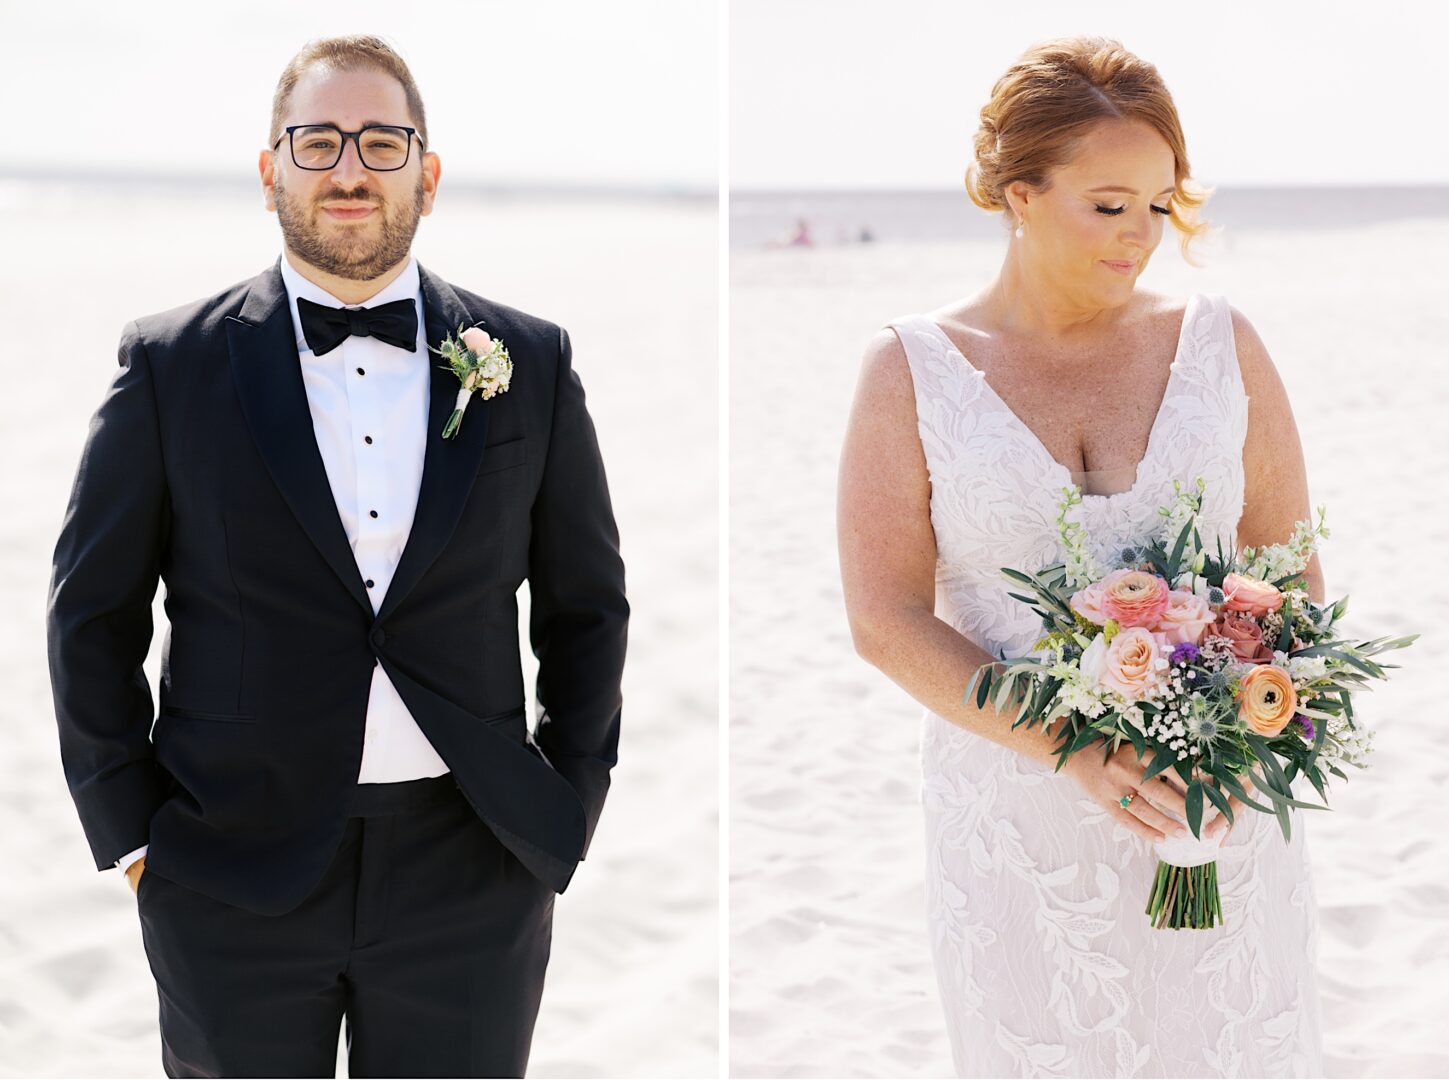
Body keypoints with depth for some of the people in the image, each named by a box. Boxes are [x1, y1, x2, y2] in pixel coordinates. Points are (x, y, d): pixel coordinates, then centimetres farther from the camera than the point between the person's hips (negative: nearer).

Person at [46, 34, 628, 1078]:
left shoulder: (531, 365, 3)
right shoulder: (172, 364, -1)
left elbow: (586, 604, 10)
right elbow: (95, 611, 4)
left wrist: (567, 811, 5)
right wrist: (130, 833, 0)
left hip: (469, 875, 1)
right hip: (234, 875, -1)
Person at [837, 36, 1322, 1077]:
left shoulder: (1219, 343, 3)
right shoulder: (913, 367, -2)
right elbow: (887, 620, -7)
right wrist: (1076, 751, -19)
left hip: (1224, 818, 2)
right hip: (1016, 821, -1)